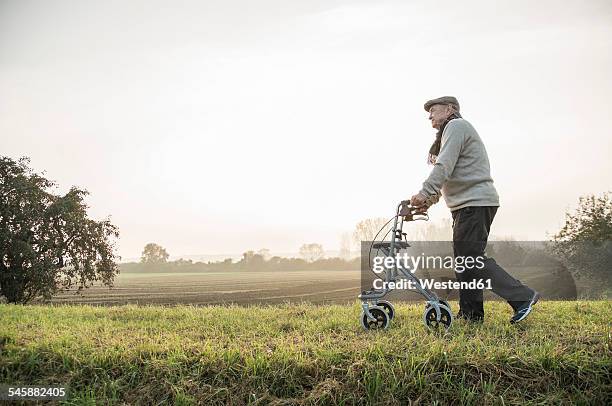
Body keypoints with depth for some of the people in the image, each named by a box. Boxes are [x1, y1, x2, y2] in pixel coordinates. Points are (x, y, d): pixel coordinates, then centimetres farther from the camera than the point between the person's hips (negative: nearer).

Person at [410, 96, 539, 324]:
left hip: (475, 203, -11)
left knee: (471, 258, -14)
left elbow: (444, 166, -18)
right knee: (465, 259, 7)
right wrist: (432, 198, 14)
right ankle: (470, 314, 9)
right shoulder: (455, 129, 30)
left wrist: (425, 193, -24)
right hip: (469, 204, 11)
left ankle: (522, 297, -12)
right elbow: (450, 175, 24)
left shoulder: (456, 126, -3)